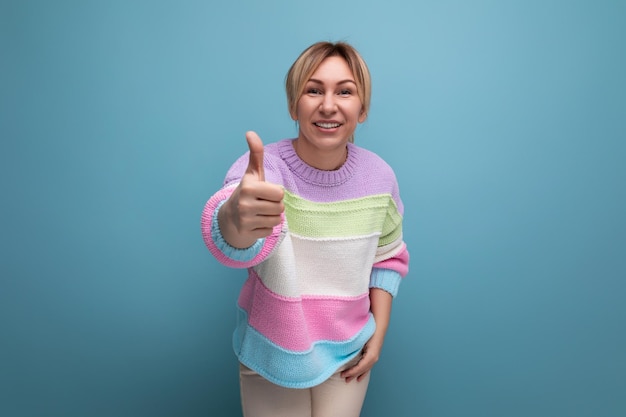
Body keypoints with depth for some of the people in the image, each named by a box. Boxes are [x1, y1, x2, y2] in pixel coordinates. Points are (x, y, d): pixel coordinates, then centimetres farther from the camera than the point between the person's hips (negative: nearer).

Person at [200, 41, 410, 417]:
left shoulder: (380, 176, -10)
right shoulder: (265, 165, -21)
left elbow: (387, 258, 5)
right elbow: (230, 237, -43)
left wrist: (379, 333, 0)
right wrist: (235, 220, -64)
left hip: (347, 355, 2)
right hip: (273, 355, -2)